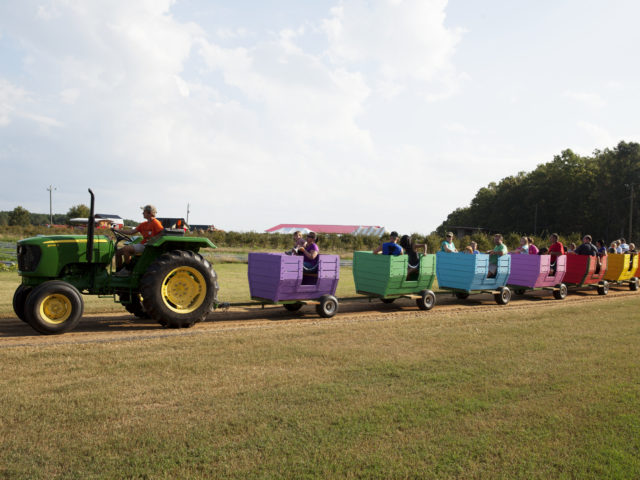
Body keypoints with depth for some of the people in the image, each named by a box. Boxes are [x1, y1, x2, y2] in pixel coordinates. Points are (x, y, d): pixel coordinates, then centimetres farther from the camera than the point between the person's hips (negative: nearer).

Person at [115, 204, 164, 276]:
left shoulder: (155, 223, -7)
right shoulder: (143, 224, 18)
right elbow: (132, 231, 15)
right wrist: (118, 230, 11)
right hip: (142, 245, 9)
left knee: (126, 248, -27)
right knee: (118, 251, 5)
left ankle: (127, 270, -15)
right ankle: (118, 271, 6)